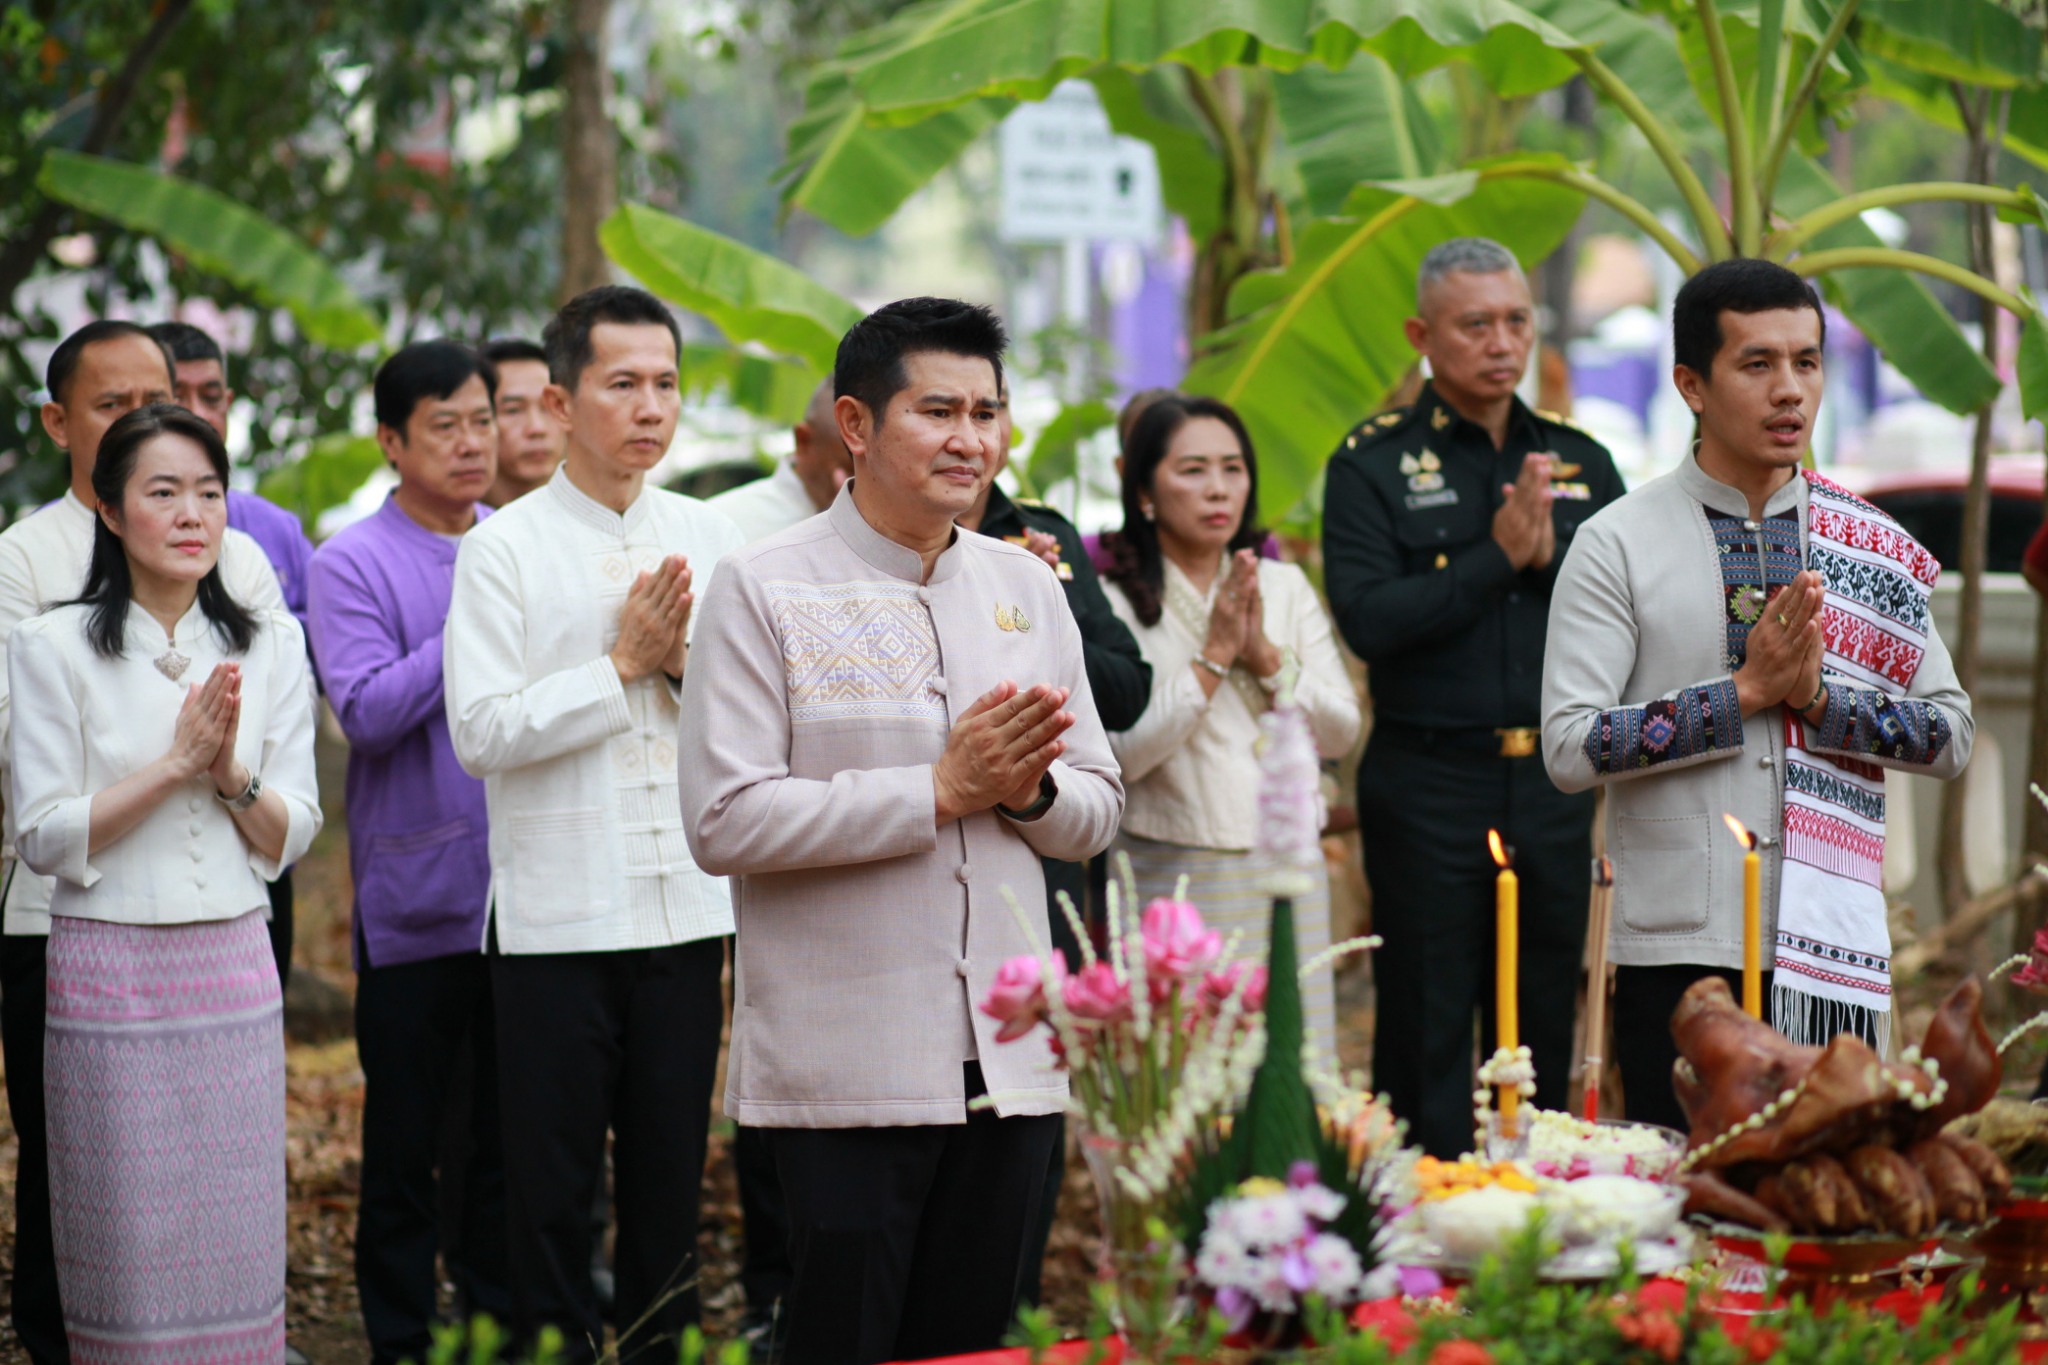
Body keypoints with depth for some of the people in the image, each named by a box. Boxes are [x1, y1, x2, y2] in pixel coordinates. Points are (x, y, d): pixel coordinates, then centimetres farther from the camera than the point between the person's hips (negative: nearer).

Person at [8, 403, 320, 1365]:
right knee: (129, 1246, 0)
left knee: (239, 1245, 3)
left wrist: (230, 773, -13)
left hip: (235, 969, 3)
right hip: (109, 972, -3)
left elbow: (290, 840, 6)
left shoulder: (271, 644, 8)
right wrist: (173, 764, -16)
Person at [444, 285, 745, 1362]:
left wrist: (684, 663, -10)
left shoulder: (709, 539, 8)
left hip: (687, 908, 4)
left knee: (670, 1173, 11)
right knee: (553, 1182, 4)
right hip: (558, 916, -3)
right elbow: (482, 730, -12)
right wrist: (623, 667, -11)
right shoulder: (505, 548, -3)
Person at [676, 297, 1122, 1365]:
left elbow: (1096, 812, 13)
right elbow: (725, 823, -15)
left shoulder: (1025, 585, 11)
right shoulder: (766, 589, -7)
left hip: (1005, 1063, 5)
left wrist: (1029, 788, -10)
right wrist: (942, 789, -16)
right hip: (846, 1070, -5)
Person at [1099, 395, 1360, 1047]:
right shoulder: (1114, 602, -3)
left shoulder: (1286, 587, 11)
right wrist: (1214, 655, -13)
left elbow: (1340, 731, 6)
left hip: (1285, 874, 4)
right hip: (1170, 877, -4)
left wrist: (1265, 653, -8)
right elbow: (1126, 753, -12)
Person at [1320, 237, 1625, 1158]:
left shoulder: (1578, 459, 12)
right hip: (1431, 782, -4)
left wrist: (1554, 555, -12)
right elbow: (1369, 620, -14)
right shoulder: (1373, 464, -1)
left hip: (1555, 779, 4)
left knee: (1544, 1030, 9)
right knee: (1426, 1033, -1)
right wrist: (1497, 557, -15)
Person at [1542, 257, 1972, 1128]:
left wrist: (1817, 696, -9)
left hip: (1834, 956, 3)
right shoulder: (1616, 547, -1)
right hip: (1676, 954, -2)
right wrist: (1746, 692, -14)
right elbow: (1569, 748, -10)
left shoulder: (1872, 550, 9)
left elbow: (1952, 736, 6)